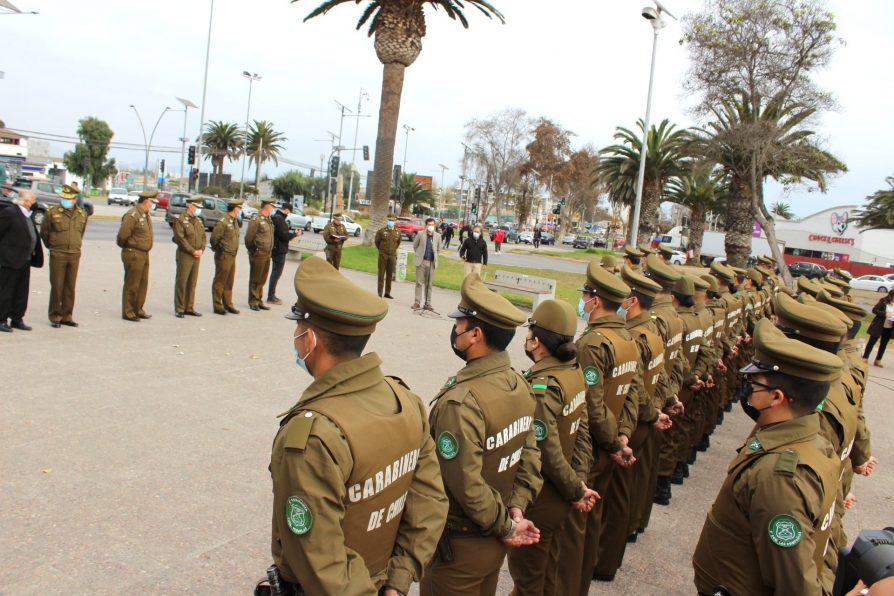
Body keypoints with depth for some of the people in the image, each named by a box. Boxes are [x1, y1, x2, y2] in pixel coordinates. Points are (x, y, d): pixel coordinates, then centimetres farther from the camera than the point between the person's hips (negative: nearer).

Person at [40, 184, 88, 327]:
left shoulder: (82, 214, 6)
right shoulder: (52, 212, -5)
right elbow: (44, 232, 6)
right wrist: (53, 247, 13)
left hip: (75, 255, 3)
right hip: (57, 255, -3)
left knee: (70, 287, 8)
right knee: (56, 287, 0)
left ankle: (67, 316, 16)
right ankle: (55, 317, 10)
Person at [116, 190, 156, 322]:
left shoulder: (146, 215, 13)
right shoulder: (132, 215, -17)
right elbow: (122, 235, -20)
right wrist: (124, 245, -3)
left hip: (144, 254, 9)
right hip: (133, 254, -9)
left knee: (143, 284, 15)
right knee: (131, 285, -1)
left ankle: (138, 310, 26)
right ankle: (128, 312, 8)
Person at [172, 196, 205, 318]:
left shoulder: (199, 221, 13)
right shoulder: (180, 220, -8)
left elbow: (203, 236, 14)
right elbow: (180, 238, -15)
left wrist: (201, 250, -2)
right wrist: (193, 251, -16)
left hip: (197, 256, 7)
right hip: (184, 255, -7)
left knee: (192, 283, 11)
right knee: (181, 283, -1)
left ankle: (189, 308, 18)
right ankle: (179, 309, 5)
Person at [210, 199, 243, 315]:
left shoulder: (235, 221, 10)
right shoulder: (223, 222, -16)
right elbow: (214, 238, -15)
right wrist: (218, 249, 0)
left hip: (232, 256, 8)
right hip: (223, 256, -8)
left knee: (229, 282, 15)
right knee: (219, 282, 1)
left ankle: (228, 304, 25)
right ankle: (218, 306, 8)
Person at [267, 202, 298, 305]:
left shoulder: (276, 217, 13)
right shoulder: (280, 219, -19)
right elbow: (284, 236, -22)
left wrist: (291, 232, 10)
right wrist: (295, 234, -9)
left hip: (276, 249, 10)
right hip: (279, 250, -10)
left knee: (275, 272, 17)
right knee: (277, 273, -4)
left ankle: (271, 295, 25)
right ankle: (271, 297, 0)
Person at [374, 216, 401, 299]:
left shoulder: (398, 232, 2)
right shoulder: (381, 231, -5)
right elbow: (377, 241, 8)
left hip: (392, 255, 2)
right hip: (383, 255, -2)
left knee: (390, 275, 6)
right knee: (381, 274, 1)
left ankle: (387, 292, 14)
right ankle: (380, 293, 3)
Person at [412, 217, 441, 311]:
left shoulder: (437, 236, 3)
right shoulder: (420, 235, -1)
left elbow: (438, 248, 16)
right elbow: (415, 246, 11)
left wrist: (434, 254, 11)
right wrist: (419, 254, 11)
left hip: (432, 263, 1)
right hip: (421, 262, -1)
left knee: (429, 284, 6)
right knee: (419, 283, 2)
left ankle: (427, 303, 12)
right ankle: (417, 302, 6)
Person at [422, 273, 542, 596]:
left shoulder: (460, 402, -29)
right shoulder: (520, 385, -4)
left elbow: (467, 486, -26)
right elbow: (530, 456, 1)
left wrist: (505, 525, -13)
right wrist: (517, 507, -5)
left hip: (459, 545, -7)